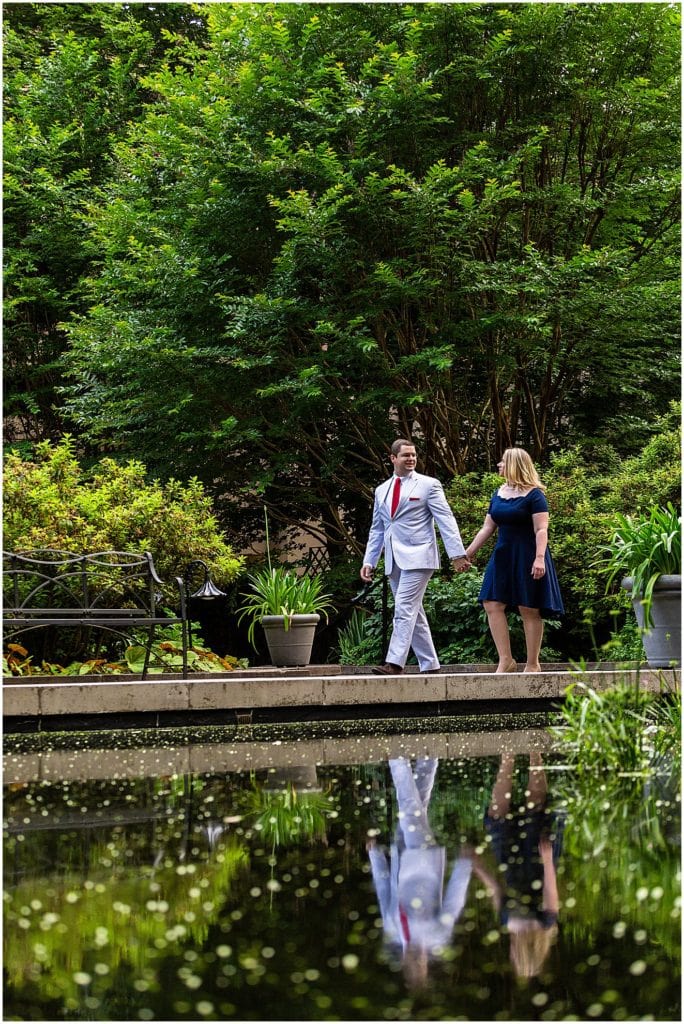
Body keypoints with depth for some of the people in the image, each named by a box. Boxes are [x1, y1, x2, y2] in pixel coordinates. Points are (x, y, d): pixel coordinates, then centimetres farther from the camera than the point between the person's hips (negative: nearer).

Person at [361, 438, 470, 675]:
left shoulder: (428, 485, 1)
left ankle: (394, 663, -23)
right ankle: (429, 665, 13)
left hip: (417, 556, -6)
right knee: (414, 613, 8)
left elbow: (446, 520, -5)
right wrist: (369, 561, 13)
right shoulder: (382, 490, 16)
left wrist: (457, 554, -13)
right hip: (394, 561, 6)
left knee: (404, 609, -16)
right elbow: (377, 529, 20)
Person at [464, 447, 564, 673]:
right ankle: (506, 659, 2)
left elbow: (541, 530, -15)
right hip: (503, 557, 7)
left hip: (527, 558, -7)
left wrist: (539, 558, -26)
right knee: (493, 605, -2)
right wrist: (468, 552, 16)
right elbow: (487, 528, 17)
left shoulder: (533, 495, -8)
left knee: (529, 610, -3)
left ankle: (532, 664, 4)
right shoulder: (499, 494, 13)